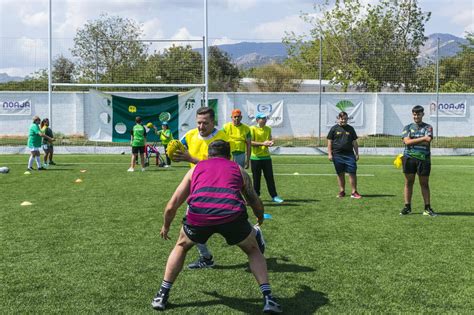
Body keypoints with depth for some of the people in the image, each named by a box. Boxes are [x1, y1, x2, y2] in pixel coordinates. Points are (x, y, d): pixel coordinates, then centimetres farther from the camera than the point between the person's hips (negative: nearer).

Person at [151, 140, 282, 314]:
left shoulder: (196, 168, 30)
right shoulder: (238, 169, 30)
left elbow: (171, 206, 30)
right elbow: (256, 204, 37)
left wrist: (166, 227, 50)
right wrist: (260, 218, 60)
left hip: (198, 213, 1)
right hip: (232, 214, 0)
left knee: (181, 247, 32)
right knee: (254, 251, 28)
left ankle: (162, 296, 31)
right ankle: (268, 298, 15)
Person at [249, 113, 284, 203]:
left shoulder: (268, 129, 11)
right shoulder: (252, 129, -6)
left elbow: (270, 140, 15)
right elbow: (250, 142, -13)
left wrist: (270, 142, -10)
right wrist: (263, 143, -22)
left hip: (266, 156, 4)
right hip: (256, 157, -4)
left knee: (270, 177, 2)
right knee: (256, 178, 2)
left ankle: (274, 196, 5)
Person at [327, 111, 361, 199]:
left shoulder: (350, 129, 12)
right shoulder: (334, 129, 6)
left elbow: (354, 142, 14)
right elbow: (329, 142, 5)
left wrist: (357, 154, 9)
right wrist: (329, 154, -3)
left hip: (349, 154, 1)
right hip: (337, 155, -1)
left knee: (352, 173, -6)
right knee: (340, 174, 6)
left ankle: (354, 192, -2)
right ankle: (342, 191, 16)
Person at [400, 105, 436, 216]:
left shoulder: (428, 127, 8)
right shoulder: (408, 127, 10)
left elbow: (427, 141, -10)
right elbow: (407, 141, -8)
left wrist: (413, 141, -10)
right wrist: (423, 138, -10)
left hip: (424, 158, -1)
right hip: (409, 158, 1)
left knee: (424, 184, 2)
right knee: (408, 182, 3)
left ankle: (427, 208, 6)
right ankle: (407, 207, 10)